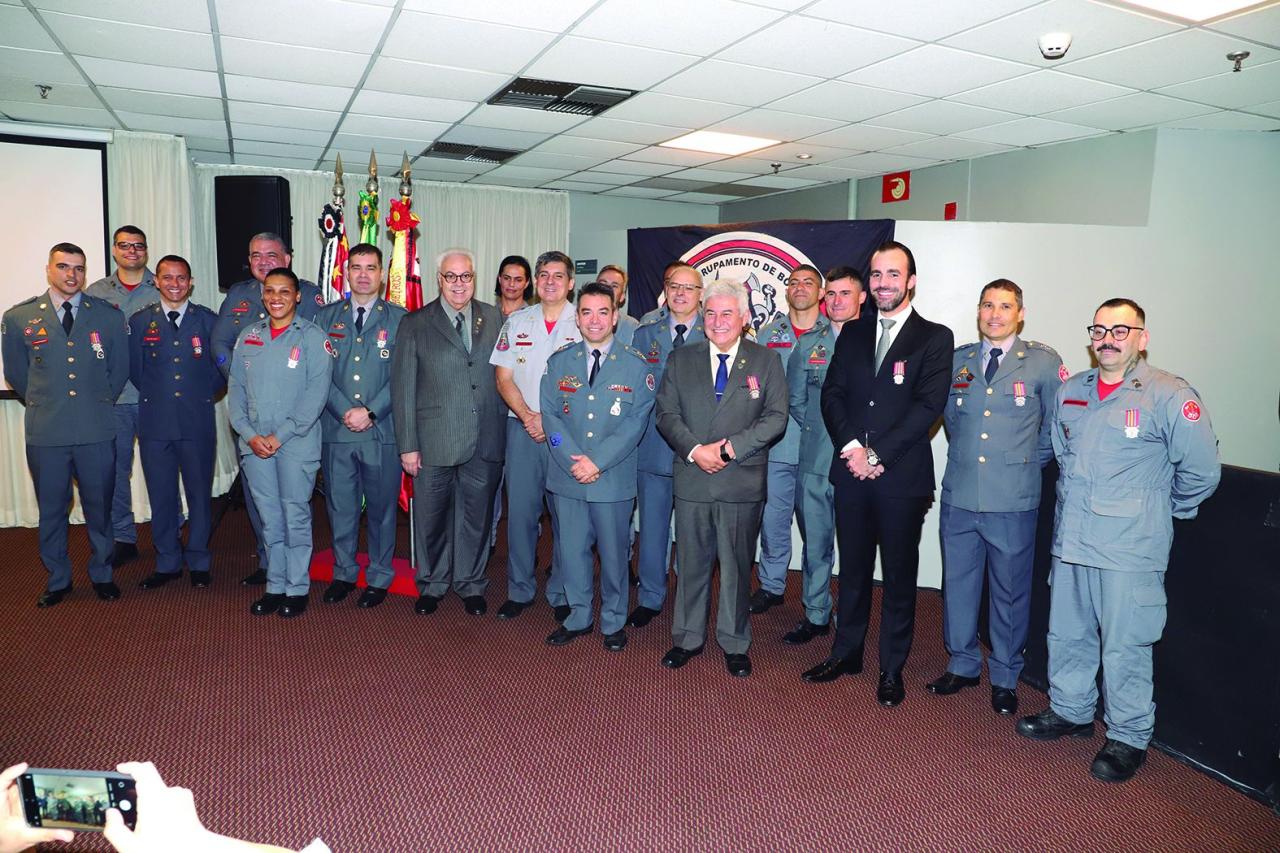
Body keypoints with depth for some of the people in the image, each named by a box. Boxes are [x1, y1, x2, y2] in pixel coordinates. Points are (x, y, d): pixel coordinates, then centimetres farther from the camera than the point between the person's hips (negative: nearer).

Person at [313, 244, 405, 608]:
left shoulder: (399, 319, 2)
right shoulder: (325, 317, 10)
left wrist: (370, 412, -13)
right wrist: (345, 411, -10)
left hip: (382, 430, -2)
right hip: (336, 429, 2)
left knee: (381, 507, 7)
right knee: (340, 506, 10)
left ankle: (378, 578, 22)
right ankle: (344, 573, 27)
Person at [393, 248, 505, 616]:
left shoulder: (494, 319, 6)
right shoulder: (415, 324, 0)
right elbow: (403, 387, -1)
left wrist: (503, 431, 3)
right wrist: (407, 445, -6)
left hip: (485, 442, 2)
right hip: (434, 443, -1)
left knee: (476, 516, 12)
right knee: (431, 517, 10)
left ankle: (471, 585, 30)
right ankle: (432, 585, 31)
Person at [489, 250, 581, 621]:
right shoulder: (516, 322, 9)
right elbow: (503, 378, 7)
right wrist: (528, 417, -8)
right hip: (523, 428, 2)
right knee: (520, 510, 5)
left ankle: (562, 594, 15)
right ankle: (519, 590, 19)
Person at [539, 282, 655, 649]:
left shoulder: (636, 366, -1)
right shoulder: (559, 362, 7)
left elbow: (636, 422, -7)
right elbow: (550, 415, 1)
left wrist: (598, 462, -15)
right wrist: (573, 461, -12)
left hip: (613, 478, -2)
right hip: (567, 477, 2)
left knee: (613, 551, 8)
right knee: (571, 550, 10)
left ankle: (613, 622, 26)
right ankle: (578, 618, 29)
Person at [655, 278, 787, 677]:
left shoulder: (766, 362, 4)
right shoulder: (680, 360, 9)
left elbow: (776, 417, -5)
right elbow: (666, 413, 3)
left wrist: (730, 448, -15)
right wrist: (694, 450, -13)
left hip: (742, 483, -1)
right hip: (692, 480, 1)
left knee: (737, 565, 8)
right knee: (691, 562, 10)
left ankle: (734, 644, 24)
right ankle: (688, 637, 27)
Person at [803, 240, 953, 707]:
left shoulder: (935, 338, -1)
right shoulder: (852, 334, 11)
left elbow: (928, 406, -11)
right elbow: (832, 396, 5)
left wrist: (878, 455, -16)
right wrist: (851, 447, -11)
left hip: (902, 476, -3)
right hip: (852, 472, 4)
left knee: (899, 575, 8)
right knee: (853, 568, 15)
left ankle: (892, 668, 21)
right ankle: (846, 651, 30)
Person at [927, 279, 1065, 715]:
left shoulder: (1043, 362, -3)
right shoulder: (957, 360, 7)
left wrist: (1029, 462, 4)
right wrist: (963, 454, 12)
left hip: (1013, 501, -3)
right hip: (959, 495, 3)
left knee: (1010, 590, 9)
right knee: (958, 582, 12)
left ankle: (1005, 677, 26)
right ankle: (962, 664, 30)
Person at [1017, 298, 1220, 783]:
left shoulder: (1169, 396, -9)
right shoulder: (1070, 392, 10)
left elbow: (1202, 470, -6)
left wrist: (1162, 510, 4)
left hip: (1130, 550, -6)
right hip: (1070, 542, 6)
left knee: (1125, 648, 2)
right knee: (1067, 635, 16)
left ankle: (1129, 738, 20)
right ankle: (1070, 712, 35)